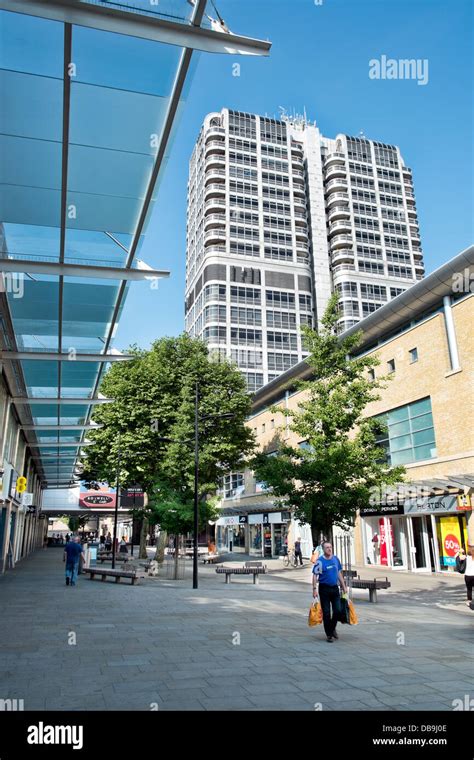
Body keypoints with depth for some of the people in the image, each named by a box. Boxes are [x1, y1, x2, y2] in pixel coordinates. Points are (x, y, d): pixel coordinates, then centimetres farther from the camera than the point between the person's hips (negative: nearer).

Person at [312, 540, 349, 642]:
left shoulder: (336, 559, 5)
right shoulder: (320, 561, -11)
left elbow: (339, 573, 15)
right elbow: (315, 576, -11)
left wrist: (344, 586, 15)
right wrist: (314, 589, -18)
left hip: (335, 588, 4)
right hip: (324, 589, -4)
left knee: (338, 610, 3)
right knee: (326, 613, 2)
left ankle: (333, 628, 27)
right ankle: (329, 634, 14)